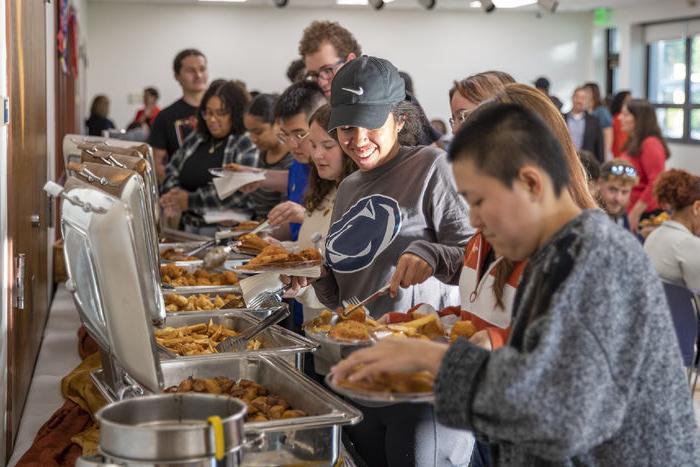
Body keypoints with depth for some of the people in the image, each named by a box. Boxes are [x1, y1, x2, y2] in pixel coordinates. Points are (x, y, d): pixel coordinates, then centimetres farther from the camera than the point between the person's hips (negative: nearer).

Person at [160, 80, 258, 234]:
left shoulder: (248, 145, -5)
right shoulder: (195, 139, 16)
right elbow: (172, 171, 23)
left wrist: (191, 201, -11)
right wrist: (173, 194, -1)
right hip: (189, 227, 5)